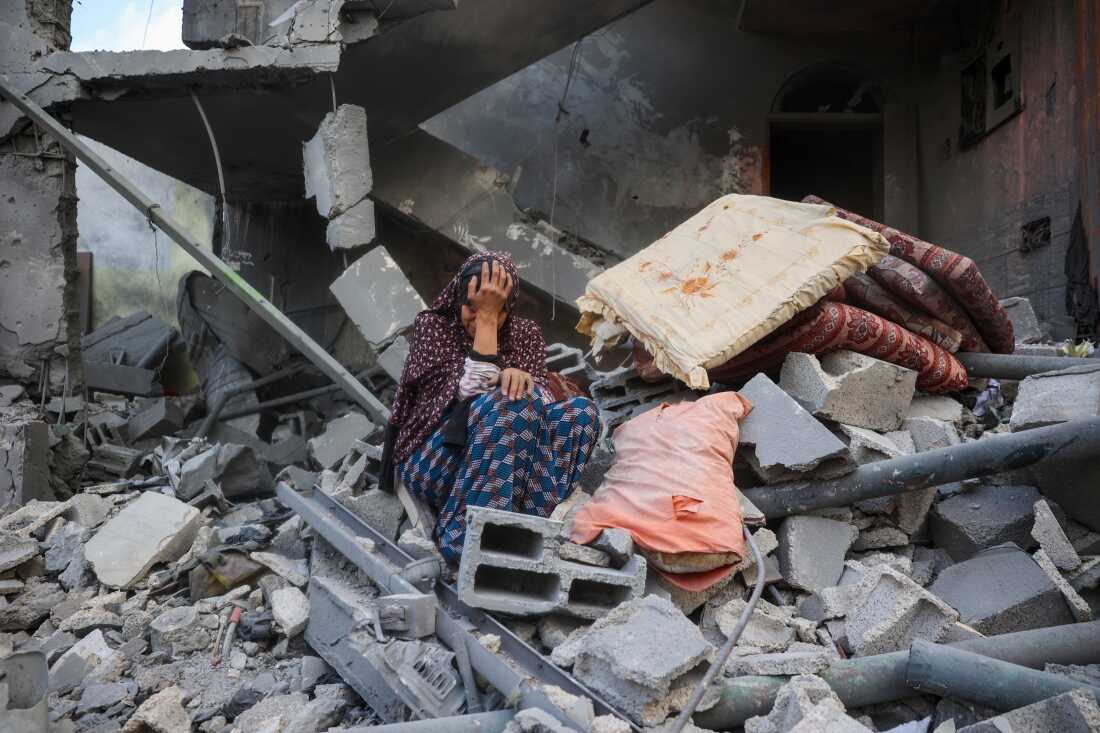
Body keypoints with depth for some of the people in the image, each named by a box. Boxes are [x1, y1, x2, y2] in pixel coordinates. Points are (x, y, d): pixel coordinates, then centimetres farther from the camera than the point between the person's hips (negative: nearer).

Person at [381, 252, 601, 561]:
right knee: (507, 403, -30)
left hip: (504, 467, 4)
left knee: (581, 411, -17)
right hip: (431, 462, -4)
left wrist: (522, 378, -27)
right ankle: (467, 536, -33)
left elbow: (544, 399, -6)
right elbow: (472, 392, -19)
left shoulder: (526, 333, 9)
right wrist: (484, 316, -18)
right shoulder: (432, 326, -3)